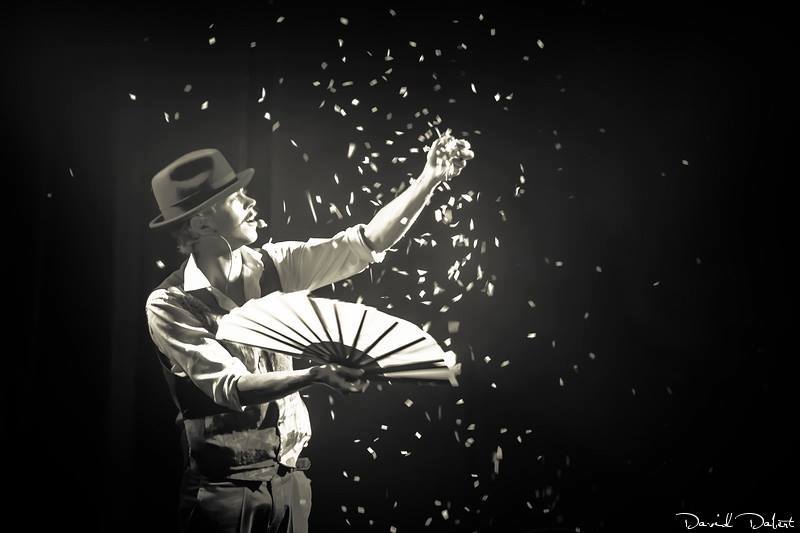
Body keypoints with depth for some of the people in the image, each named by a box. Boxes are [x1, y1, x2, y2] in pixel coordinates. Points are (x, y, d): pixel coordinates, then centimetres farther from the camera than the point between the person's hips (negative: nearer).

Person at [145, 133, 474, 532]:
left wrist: (429, 178, -11)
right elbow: (230, 387, -21)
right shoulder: (169, 305, -13)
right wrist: (316, 376, -35)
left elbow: (364, 245, -3)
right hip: (223, 485, -5)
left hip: (290, 474, 5)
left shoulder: (272, 266, 1)